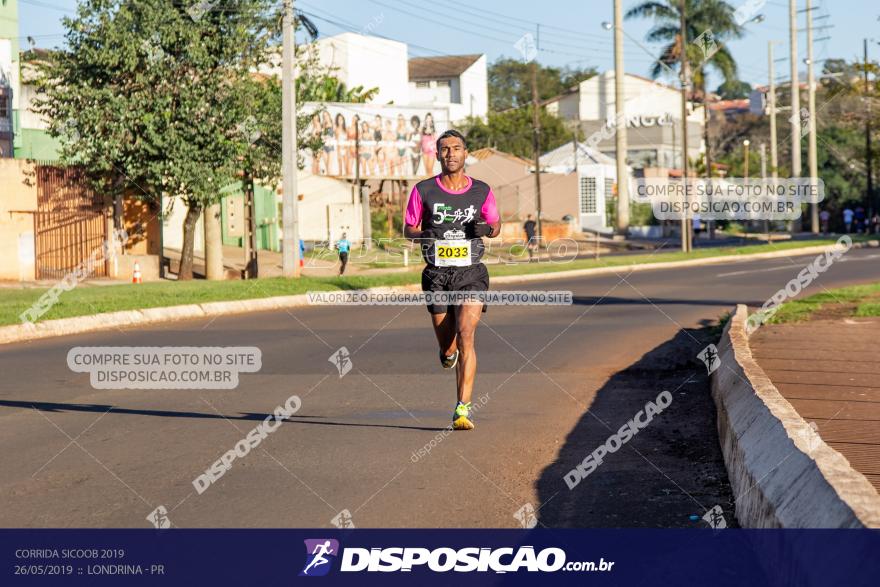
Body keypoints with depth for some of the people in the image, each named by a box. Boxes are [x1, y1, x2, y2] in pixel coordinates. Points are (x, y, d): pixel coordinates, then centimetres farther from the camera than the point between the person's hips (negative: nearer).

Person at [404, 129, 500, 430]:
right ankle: (448, 352, 48)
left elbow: (496, 225, 15)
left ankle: (463, 408, -20)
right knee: (446, 343, 7)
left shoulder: (482, 191, 2)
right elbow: (408, 229, 9)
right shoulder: (423, 190, 1)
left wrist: (487, 228, -9)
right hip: (437, 274, 1)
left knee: (466, 335, -19)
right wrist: (423, 235, -14)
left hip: (471, 273, -1)